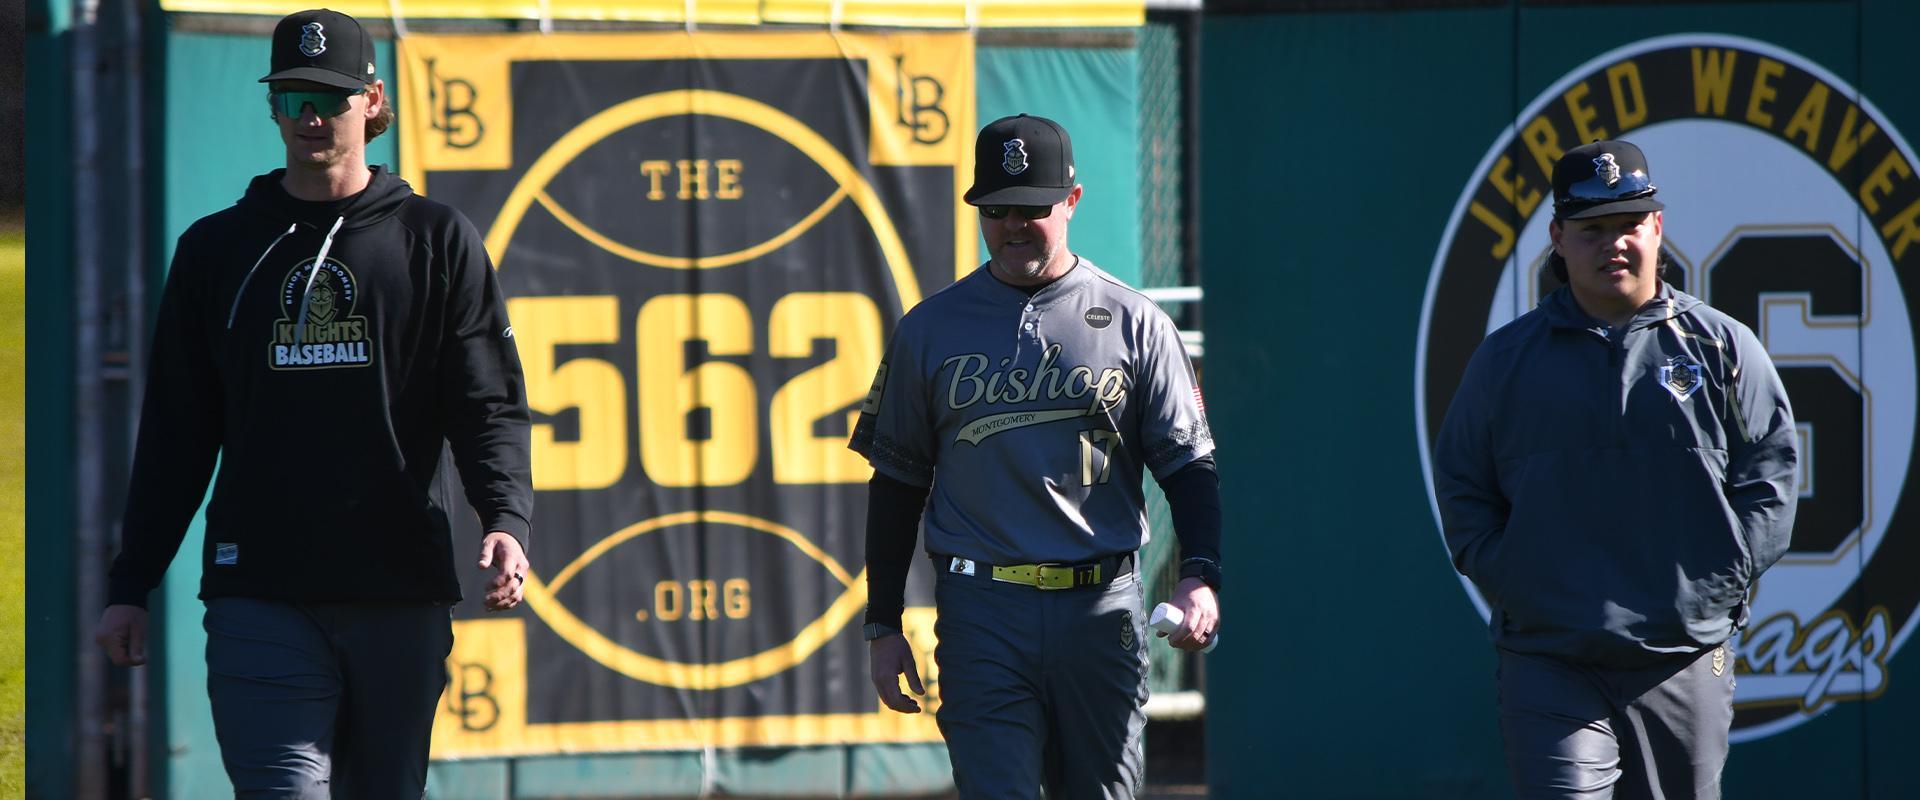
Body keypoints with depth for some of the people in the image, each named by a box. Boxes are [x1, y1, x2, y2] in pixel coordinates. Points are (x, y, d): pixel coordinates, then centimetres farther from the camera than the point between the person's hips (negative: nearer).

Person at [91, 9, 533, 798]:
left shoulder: (437, 241, 9)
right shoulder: (217, 250, 13)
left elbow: (489, 404, 2)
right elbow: (174, 433, 14)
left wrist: (506, 520, -17)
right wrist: (131, 585, 9)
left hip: (402, 597, 0)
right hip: (262, 599, 0)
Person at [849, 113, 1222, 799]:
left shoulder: (1135, 323, 7)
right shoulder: (930, 330, 9)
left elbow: (1189, 465, 5)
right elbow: (897, 484, 14)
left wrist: (1200, 576, -13)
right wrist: (883, 627, 9)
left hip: (1103, 610, 0)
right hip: (983, 613, 0)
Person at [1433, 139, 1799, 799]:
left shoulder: (1722, 348, 8)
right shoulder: (1507, 358, 9)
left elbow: (1771, 471, 7)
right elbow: (1459, 483, 13)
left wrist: (1723, 583, -4)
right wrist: (1504, 581, -2)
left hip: (1685, 654, 1)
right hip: (1548, 663, -1)